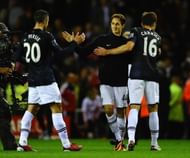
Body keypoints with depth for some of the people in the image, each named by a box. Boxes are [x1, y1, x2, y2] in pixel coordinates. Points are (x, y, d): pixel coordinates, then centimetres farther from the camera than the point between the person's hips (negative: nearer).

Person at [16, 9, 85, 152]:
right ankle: (66, 144, -6)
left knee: (31, 109, 13)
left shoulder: (26, 37, 7)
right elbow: (61, 52, -11)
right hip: (46, 80, -7)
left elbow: (19, 58, 12)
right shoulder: (46, 36, -12)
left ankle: (22, 143, 6)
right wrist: (75, 42, -1)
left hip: (33, 81, 7)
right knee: (56, 108, -4)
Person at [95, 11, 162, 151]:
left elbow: (129, 46, -10)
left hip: (137, 74, -2)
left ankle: (131, 138, -27)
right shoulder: (158, 37, 19)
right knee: (153, 109, 11)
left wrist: (106, 52, -7)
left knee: (134, 107, -7)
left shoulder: (136, 31, 6)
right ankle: (154, 143, 12)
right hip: (152, 75, 2)